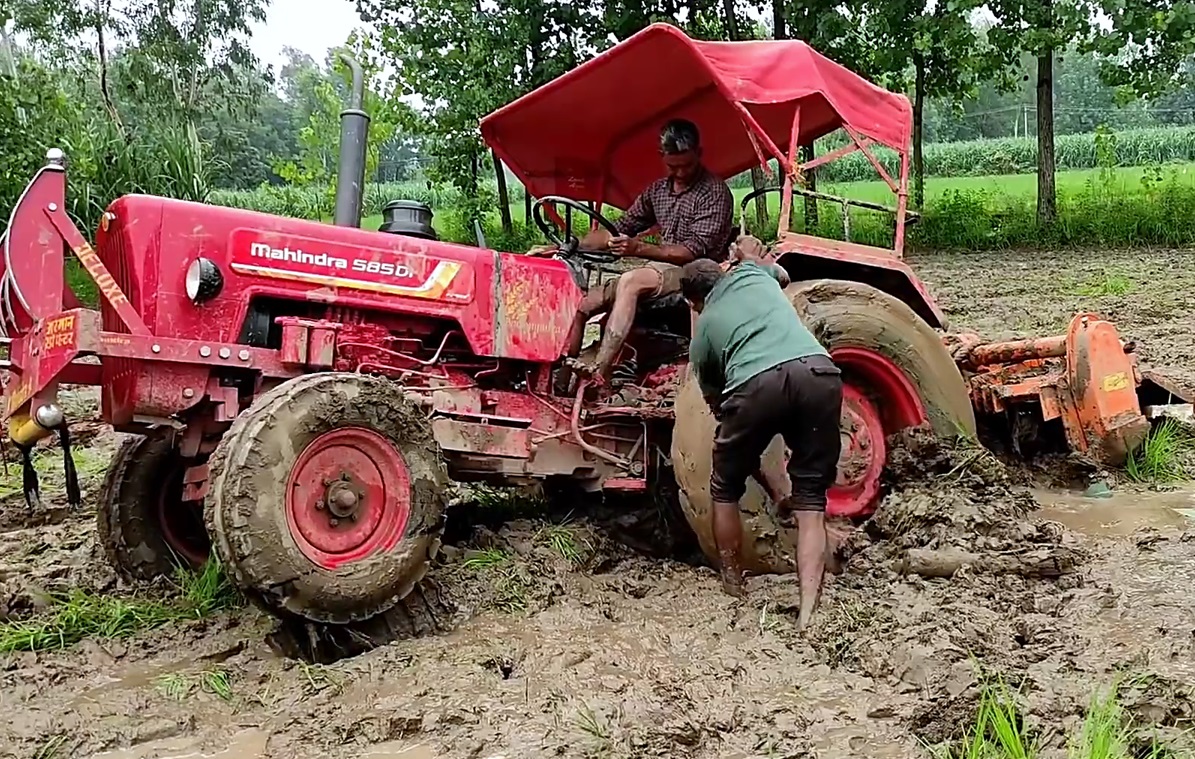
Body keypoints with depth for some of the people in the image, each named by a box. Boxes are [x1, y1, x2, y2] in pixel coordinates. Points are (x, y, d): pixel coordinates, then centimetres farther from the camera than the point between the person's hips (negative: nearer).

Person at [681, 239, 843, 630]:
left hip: (757, 384, -2)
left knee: (725, 491, 24)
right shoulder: (752, 274, 32)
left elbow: (721, 409, 29)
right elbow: (750, 245, 58)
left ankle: (734, 594, 32)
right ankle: (808, 612, 2)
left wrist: (772, 489, 34)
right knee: (810, 500, 13)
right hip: (819, 373, 2)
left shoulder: (702, 333, 29)